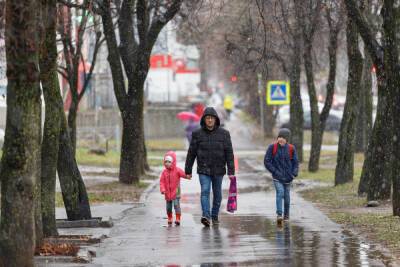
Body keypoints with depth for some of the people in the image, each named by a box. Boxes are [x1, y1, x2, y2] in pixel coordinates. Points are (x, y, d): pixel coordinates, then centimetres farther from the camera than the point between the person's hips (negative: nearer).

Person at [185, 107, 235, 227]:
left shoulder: (224, 134, -1)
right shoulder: (197, 134, 0)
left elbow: (229, 153, -3)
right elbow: (191, 153, 4)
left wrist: (231, 171, -9)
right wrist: (188, 170, 4)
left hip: (218, 170, 1)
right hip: (204, 169, -1)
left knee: (217, 194, 9)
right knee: (205, 191, -16)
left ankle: (215, 216, 24)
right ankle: (206, 216, -26)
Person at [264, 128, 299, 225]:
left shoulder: (291, 149, 0)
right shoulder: (272, 147, -5)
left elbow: (295, 163, 7)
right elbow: (267, 161, -4)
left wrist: (294, 174, -7)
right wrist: (275, 171, -12)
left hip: (287, 177, 2)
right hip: (277, 177, -2)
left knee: (286, 196, 9)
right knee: (280, 192, -20)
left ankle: (286, 215, 26)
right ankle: (279, 215, -21)